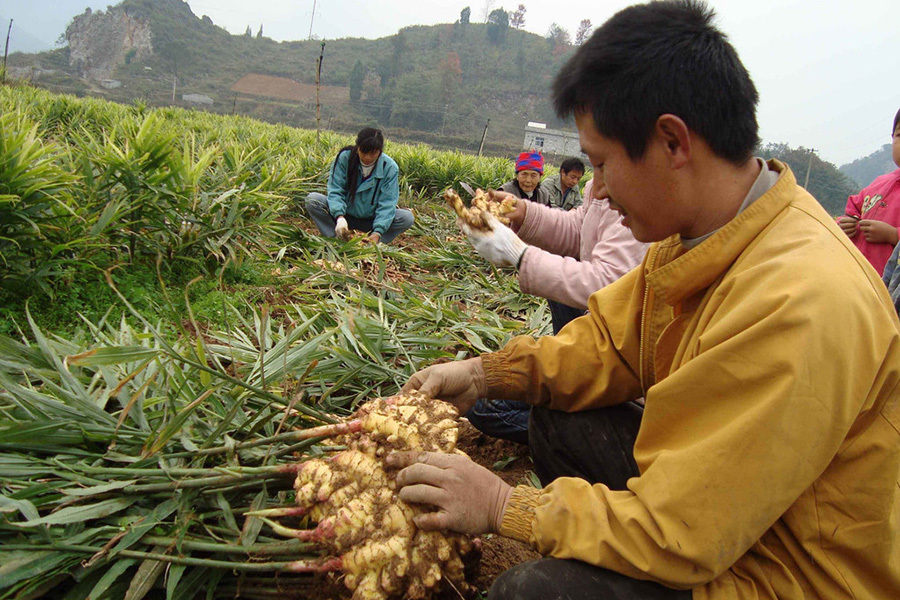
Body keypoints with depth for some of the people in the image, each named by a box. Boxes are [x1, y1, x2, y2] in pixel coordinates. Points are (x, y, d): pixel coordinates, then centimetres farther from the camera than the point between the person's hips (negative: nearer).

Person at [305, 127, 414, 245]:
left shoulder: (389, 167, -12)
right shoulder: (344, 158, -13)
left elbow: (387, 203, -16)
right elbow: (335, 191, -15)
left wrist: (377, 232, -31)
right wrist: (340, 217, -36)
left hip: (372, 220, 0)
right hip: (345, 215, 0)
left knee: (407, 217, -24)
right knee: (312, 199, -23)